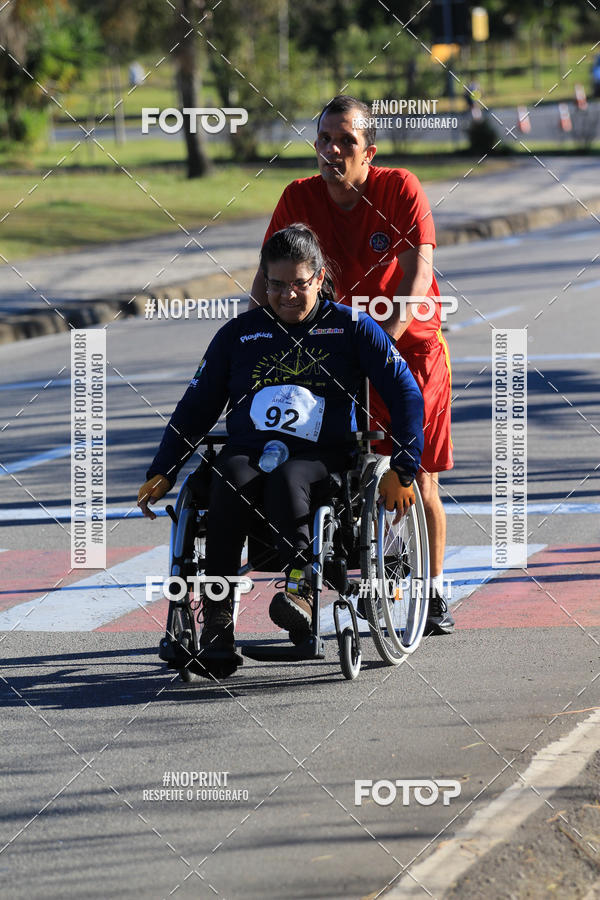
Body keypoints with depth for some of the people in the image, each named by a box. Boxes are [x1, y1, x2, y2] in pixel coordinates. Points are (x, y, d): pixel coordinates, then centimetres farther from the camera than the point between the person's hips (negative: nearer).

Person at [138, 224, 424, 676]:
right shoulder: (239, 334, 16)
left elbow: (406, 393, 5)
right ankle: (218, 620, -36)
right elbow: (197, 406, 19)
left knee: (285, 478, -39)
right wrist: (161, 473, 9)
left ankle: (299, 588, -49)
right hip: (246, 449, 2)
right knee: (231, 482, -35)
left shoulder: (351, 328, 9)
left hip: (319, 458, -2)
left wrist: (403, 470, -5)